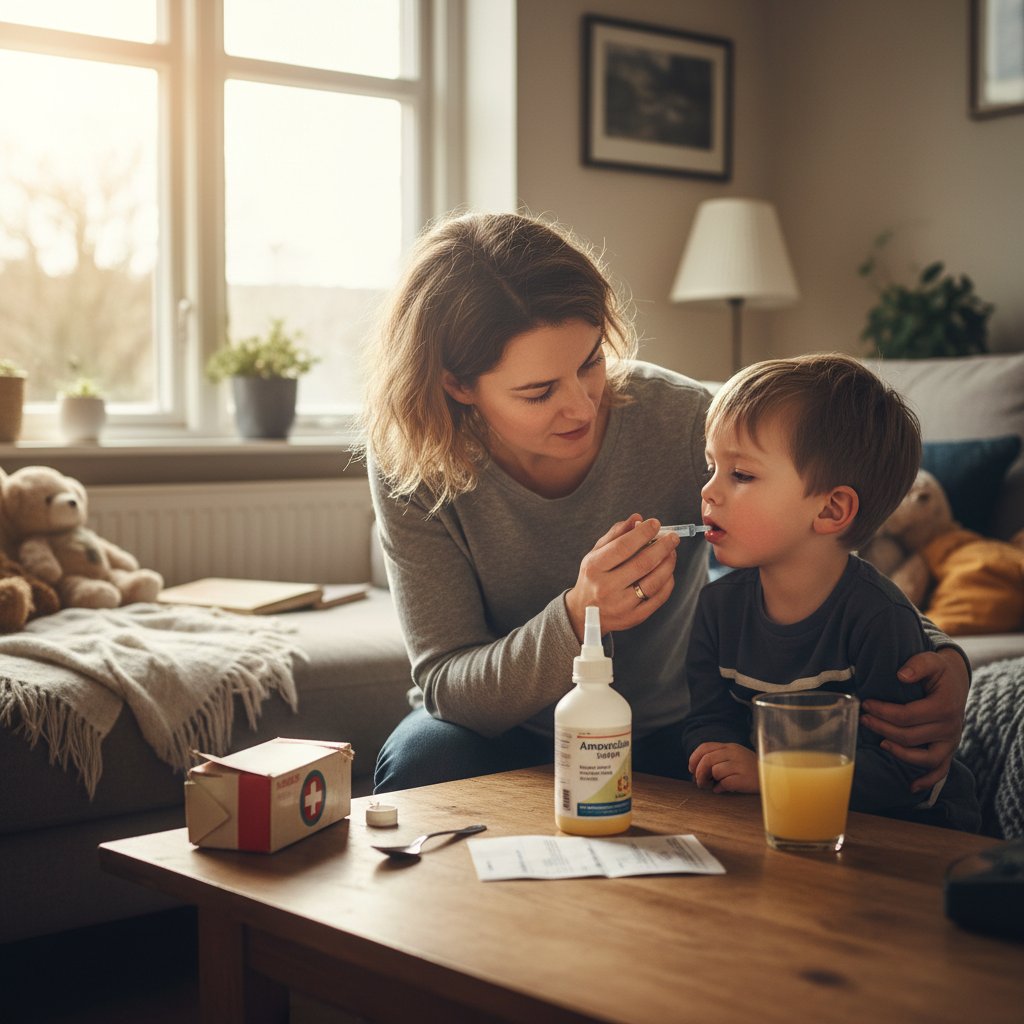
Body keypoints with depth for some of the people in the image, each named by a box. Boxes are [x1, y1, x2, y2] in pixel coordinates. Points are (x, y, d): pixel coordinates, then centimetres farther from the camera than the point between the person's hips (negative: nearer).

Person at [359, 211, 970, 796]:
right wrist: (577, 621, -40)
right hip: (505, 734, -1)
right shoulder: (411, 464, -20)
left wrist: (942, 659, -29)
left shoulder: (686, 424, -21)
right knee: (422, 761, -32)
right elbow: (444, 685, -20)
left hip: (667, 734, 2)